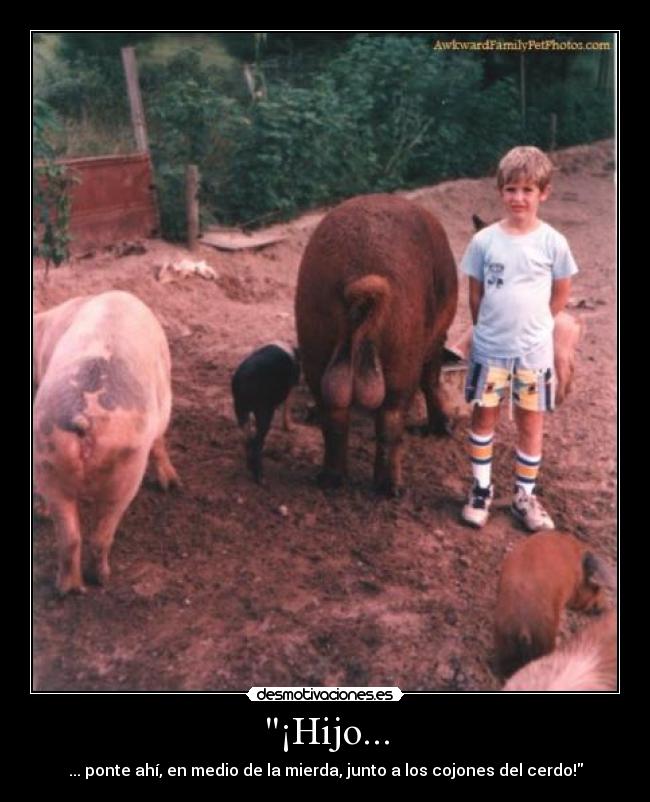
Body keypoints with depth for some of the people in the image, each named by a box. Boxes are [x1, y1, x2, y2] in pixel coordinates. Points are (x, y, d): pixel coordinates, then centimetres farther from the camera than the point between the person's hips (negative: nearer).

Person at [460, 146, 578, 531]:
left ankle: (525, 496, 23)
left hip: (534, 351, 0)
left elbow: (562, 293, 5)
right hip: (490, 348, 0)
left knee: (531, 423, 9)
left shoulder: (553, 242, -7)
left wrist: (533, 324, 5)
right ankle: (482, 488, 26)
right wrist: (490, 328, 6)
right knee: (484, 417, 10)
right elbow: (475, 293, 4)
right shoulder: (484, 240, -7)